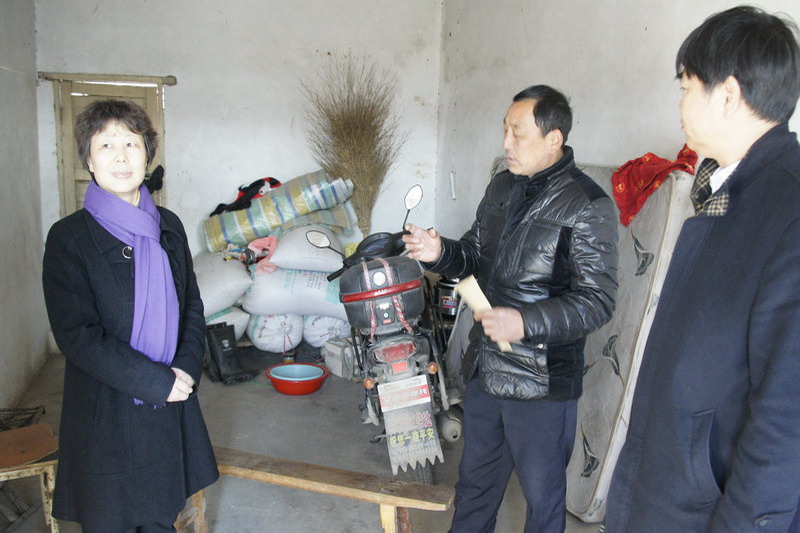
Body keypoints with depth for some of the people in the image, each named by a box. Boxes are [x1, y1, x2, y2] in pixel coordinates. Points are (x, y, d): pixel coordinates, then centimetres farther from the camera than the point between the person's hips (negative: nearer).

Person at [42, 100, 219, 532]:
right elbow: (76, 334, -15)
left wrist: (186, 369, -8)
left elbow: (192, 306, 8)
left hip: (170, 411, 4)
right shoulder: (69, 237, -9)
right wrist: (157, 382, -17)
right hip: (105, 417, -4)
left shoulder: (168, 226, 6)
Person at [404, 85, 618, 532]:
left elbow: (597, 301, -19)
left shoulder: (588, 206, -16)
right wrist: (440, 252, -7)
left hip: (543, 383, -6)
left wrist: (526, 323, -30)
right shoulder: (502, 187, 6)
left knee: (543, 496, 16)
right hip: (484, 369, 7)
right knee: (475, 481, 25)